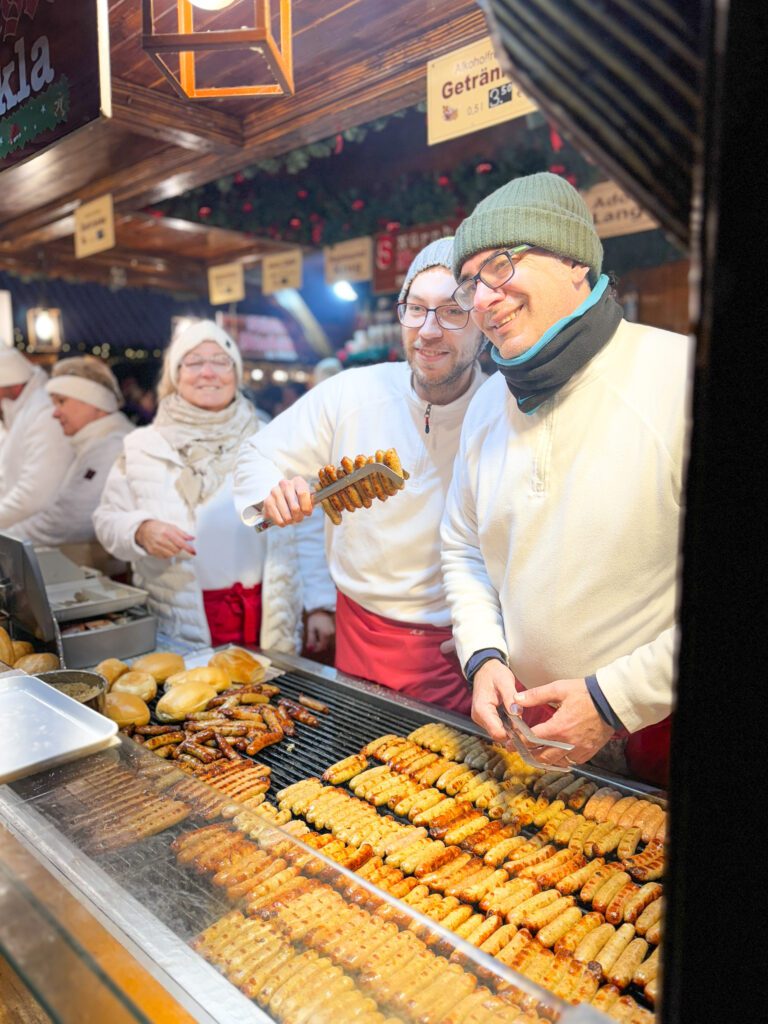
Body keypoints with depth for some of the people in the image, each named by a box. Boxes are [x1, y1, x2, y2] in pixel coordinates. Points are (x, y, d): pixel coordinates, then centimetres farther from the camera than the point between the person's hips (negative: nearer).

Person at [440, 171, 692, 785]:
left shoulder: (678, 377, -20)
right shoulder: (488, 403, 1)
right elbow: (465, 550, 10)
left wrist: (615, 699, -20)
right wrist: (483, 656, -5)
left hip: (655, 730, -5)